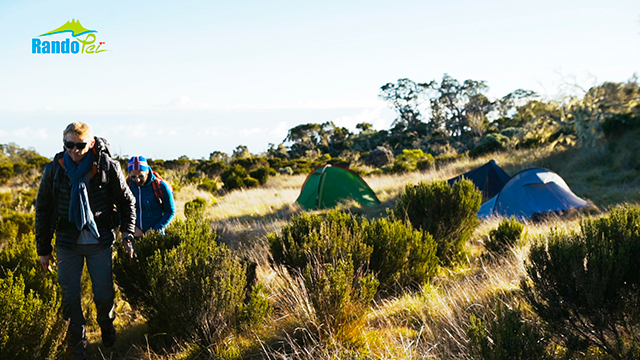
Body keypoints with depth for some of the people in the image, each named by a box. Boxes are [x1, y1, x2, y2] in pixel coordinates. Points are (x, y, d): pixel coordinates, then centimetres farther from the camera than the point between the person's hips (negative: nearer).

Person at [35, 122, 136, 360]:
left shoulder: (108, 167, -9)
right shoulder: (54, 170, -5)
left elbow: (127, 202, 3)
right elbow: (42, 210, 4)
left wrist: (127, 234, -7)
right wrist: (43, 249, 5)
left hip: (100, 242, -1)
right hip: (67, 243, 1)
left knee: (104, 295, 3)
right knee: (70, 297, 3)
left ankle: (107, 328, 36)